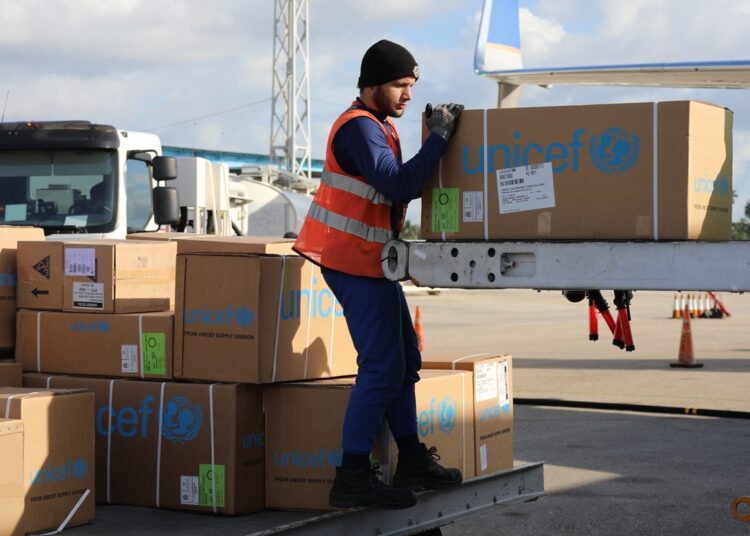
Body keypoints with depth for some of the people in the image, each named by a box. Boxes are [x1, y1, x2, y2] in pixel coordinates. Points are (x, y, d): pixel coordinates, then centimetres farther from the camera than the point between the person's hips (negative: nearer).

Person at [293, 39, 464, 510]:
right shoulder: (359, 127, -16)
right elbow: (398, 185, -28)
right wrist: (439, 138, -23)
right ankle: (353, 478, -12)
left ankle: (412, 459, 22)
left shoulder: (380, 126, 17)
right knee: (383, 366, -13)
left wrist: (439, 138, 7)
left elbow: (403, 188, 17)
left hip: (371, 258, 11)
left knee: (404, 359, 14)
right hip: (354, 260, -11)